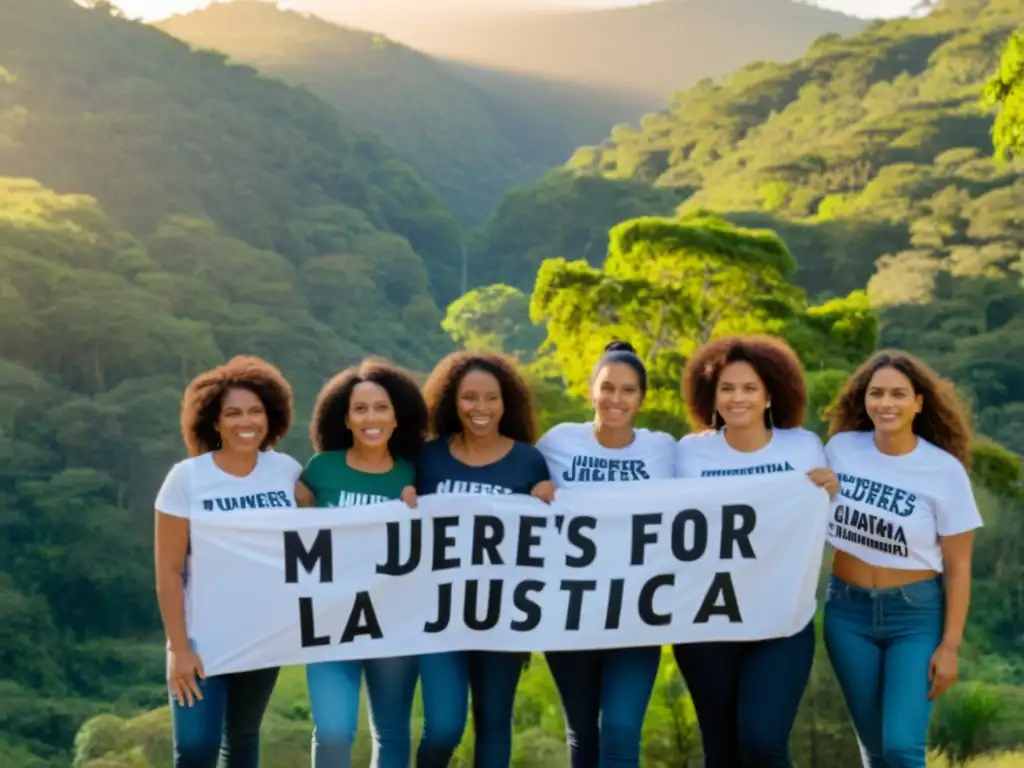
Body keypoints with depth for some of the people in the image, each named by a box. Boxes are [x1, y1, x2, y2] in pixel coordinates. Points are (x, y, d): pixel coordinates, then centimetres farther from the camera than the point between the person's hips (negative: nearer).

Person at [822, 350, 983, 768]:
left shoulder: (944, 470, -10)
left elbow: (958, 567, -6)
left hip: (916, 615, -3)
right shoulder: (840, 448, -3)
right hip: (848, 611, 3)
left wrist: (950, 644, -9)